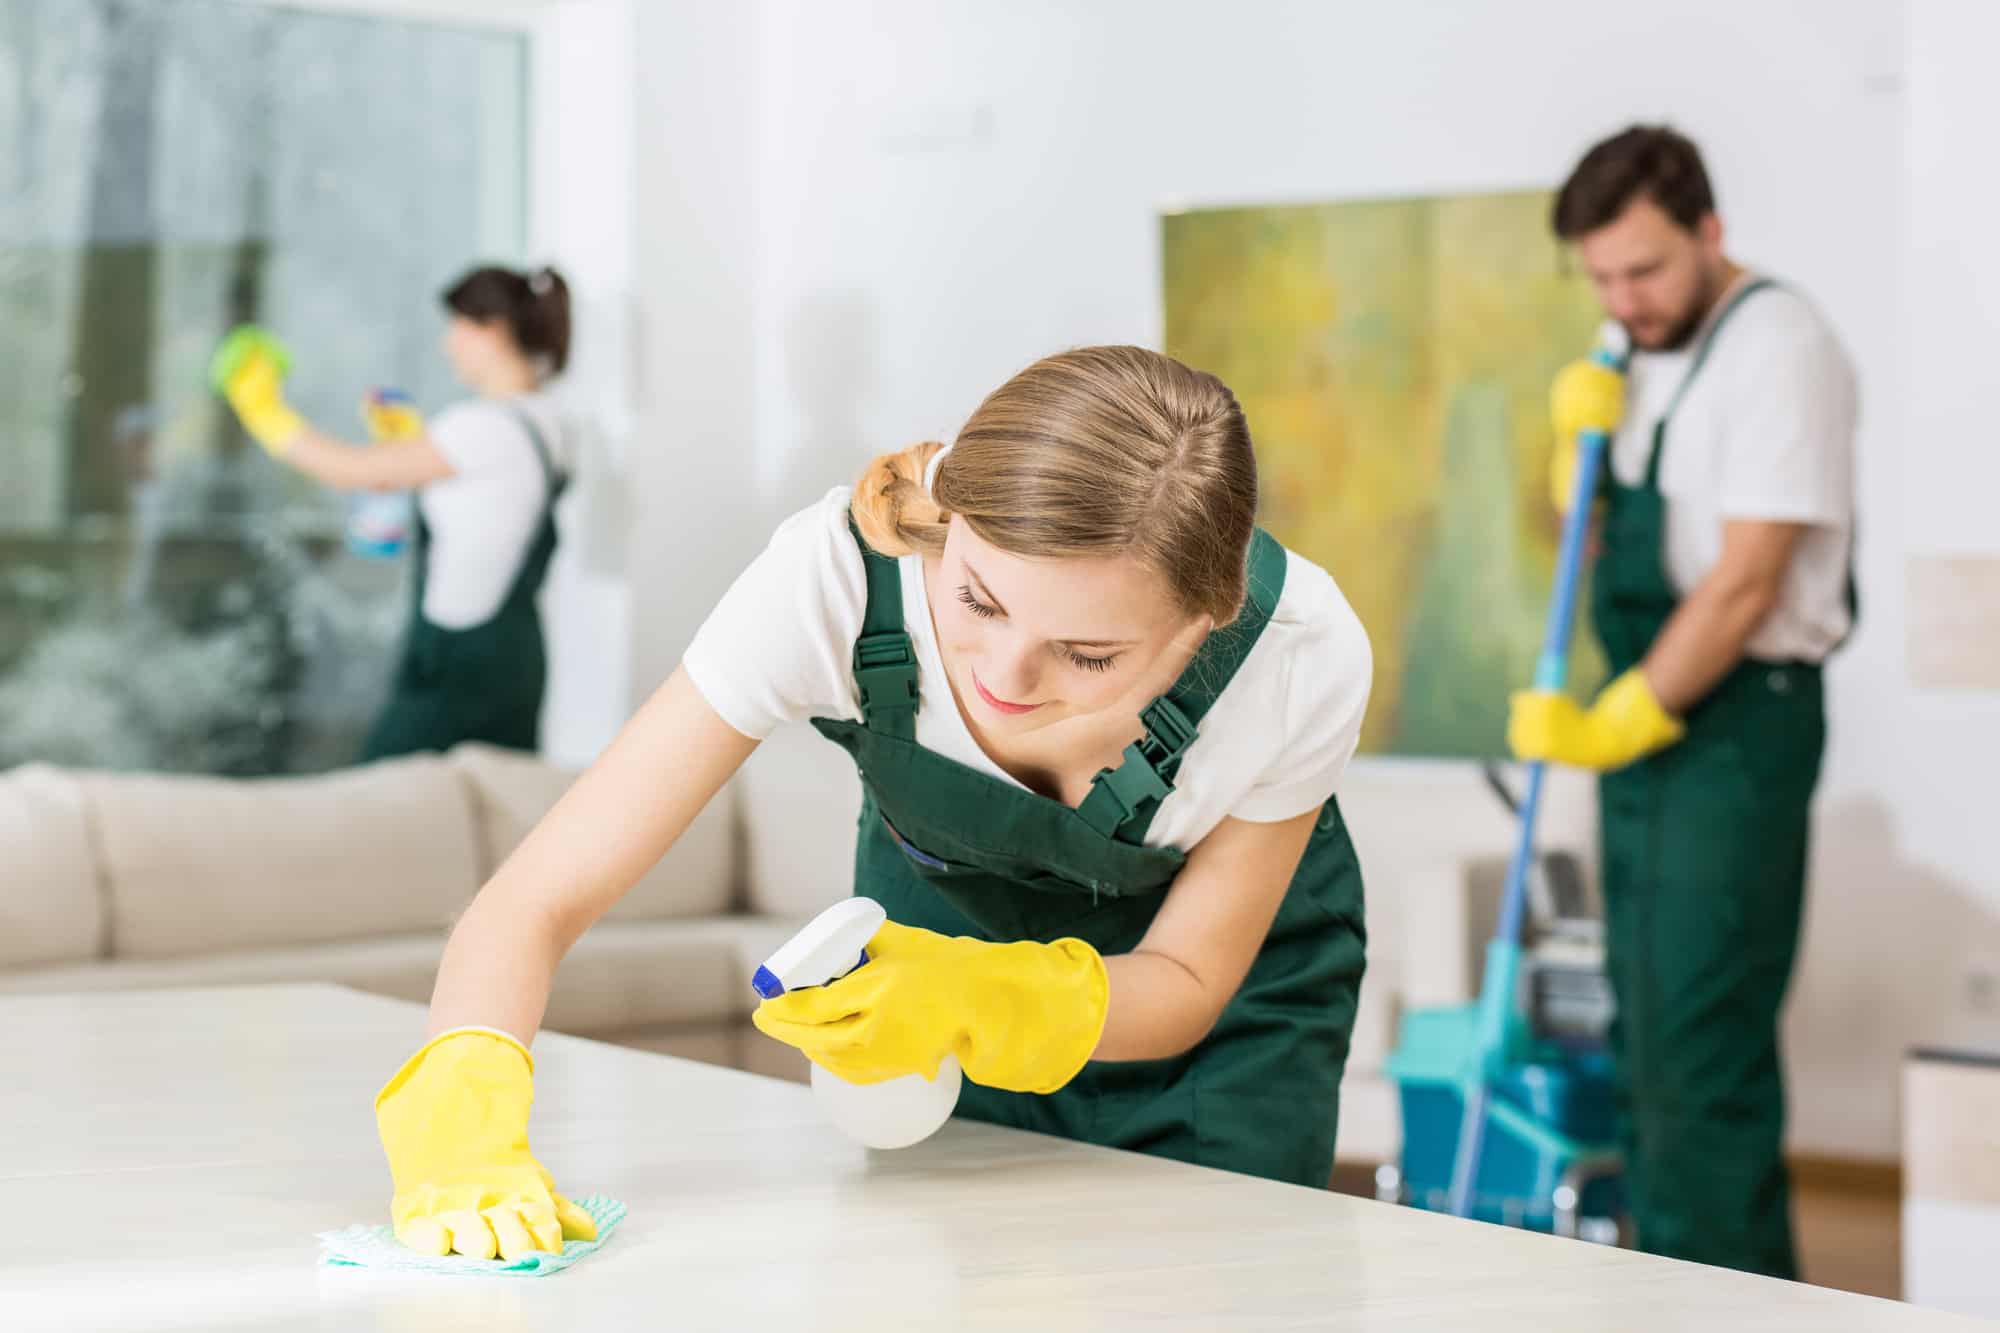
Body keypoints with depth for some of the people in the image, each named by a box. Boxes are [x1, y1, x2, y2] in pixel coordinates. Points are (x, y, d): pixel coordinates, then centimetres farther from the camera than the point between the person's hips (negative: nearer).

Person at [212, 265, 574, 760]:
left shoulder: (488, 426, -18)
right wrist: (411, 438, 24)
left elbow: (354, 471, -9)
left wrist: (267, 413, 4)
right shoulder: (545, 425, 9)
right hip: (514, 657, 9)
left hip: (459, 663, -9)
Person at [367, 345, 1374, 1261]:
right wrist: (467, 1122, -56)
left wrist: (965, 998, -42)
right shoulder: (838, 574, -39)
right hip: (945, 910, 1)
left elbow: (1186, 982, -22)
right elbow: (536, 900, -36)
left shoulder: (1302, 657, -37)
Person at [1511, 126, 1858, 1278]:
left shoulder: (1778, 348, -13)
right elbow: (1597, 544, 20)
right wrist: (1580, 440, 1)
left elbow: (1745, 583, -18)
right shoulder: (1644, 358, 14)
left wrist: (1619, 722, -16)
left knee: (1702, 1041, -10)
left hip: (1738, 721, -9)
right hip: (1646, 719, 9)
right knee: (1651, 1039, 10)